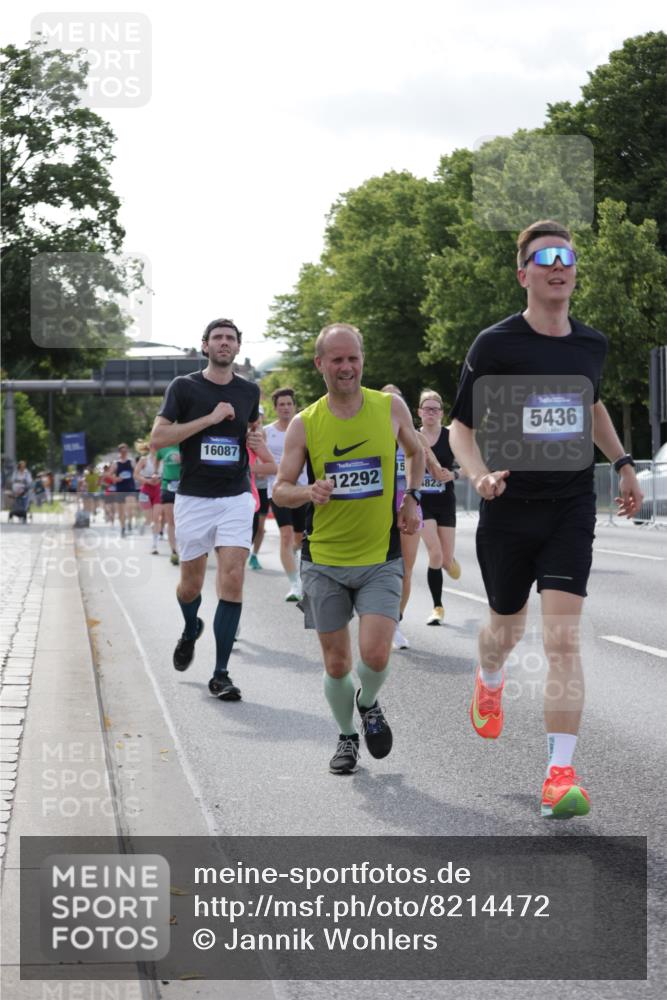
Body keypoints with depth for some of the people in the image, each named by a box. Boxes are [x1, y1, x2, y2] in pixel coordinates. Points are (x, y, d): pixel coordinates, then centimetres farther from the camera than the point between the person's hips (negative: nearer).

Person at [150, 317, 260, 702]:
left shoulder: (249, 391, 8)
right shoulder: (184, 387, -2)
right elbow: (158, 437, -10)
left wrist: (256, 442, 3)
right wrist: (210, 418, -16)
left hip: (236, 499, 1)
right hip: (193, 498, -1)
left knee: (233, 579, -12)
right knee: (191, 583, 9)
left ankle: (221, 674, -8)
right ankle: (191, 630, 45)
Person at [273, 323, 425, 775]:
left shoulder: (391, 407, -1)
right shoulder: (305, 424, -4)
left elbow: (416, 451, 19)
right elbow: (280, 490, -1)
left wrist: (412, 499, 7)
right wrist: (308, 493, -22)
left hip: (380, 558, 0)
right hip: (324, 560, 0)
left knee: (375, 655, -14)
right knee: (337, 663, 5)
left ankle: (369, 704, 19)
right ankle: (347, 736, 30)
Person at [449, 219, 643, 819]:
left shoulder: (592, 344, 5)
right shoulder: (496, 345, -8)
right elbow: (461, 426, -2)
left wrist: (623, 463, 21)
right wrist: (480, 473, -21)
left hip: (572, 508, 1)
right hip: (509, 509, -1)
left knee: (564, 639, -11)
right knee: (507, 627, 16)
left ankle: (561, 774, -12)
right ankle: (489, 683, 54)